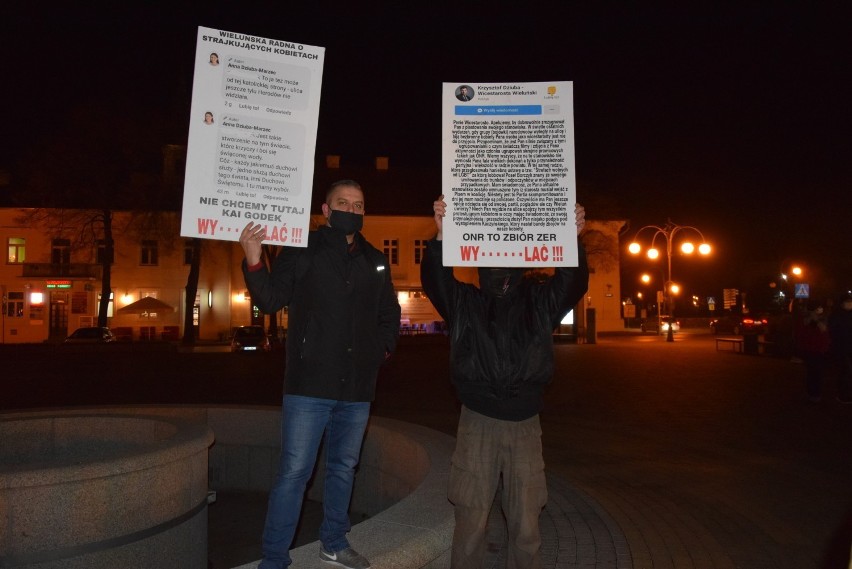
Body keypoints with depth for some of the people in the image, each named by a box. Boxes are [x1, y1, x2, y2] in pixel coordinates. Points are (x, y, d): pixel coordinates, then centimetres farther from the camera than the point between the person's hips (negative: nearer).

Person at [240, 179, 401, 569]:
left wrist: (383, 349, 9)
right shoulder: (302, 251, -2)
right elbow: (270, 301, -9)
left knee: (344, 467, 16)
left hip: (357, 388, 5)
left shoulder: (374, 261, 11)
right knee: (294, 471, -3)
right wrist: (253, 260, -23)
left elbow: (390, 314, 22)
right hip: (310, 384, -5)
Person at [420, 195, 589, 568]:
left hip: (525, 425, 1)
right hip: (477, 424, -1)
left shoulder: (538, 301, 8)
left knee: (526, 525, 8)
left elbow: (573, 283, -4)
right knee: (471, 521, 3)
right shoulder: (465, 301, 5)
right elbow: (434, 280, -9)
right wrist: (441, 234, -25)